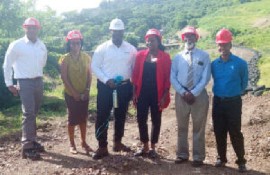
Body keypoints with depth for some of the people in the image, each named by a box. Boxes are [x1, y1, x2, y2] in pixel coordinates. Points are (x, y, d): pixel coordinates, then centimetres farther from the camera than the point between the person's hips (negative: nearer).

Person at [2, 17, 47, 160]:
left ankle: (32, 141, 25)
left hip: (39, 81, 5)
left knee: (34, 113, 13)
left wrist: (37, 74, 14)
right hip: (25, 82, -5)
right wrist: (9, 84, -2)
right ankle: (27, 147, -4)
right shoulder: (16, 45, -7)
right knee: (28, 113, -10)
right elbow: (7, 65, -1)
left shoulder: (42, 46, 6)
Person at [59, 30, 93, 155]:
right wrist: (74, 92, -14)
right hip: (71, 94, -3)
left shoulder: (86, 57, 2)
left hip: (84, 94, 3)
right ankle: (72, 144, 17)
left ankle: (83, 142, 22)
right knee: (72, 118, 3)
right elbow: (64, 77, -10)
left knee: (83, 118, 10)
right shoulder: (65, 58, -8)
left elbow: (89, 74, 4)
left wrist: (87, 90, -6)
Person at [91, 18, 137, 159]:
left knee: (121, 116, 14)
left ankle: (118, 143, 31)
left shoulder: (131, 49, 3)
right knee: (102, 117, -2)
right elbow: (95, 67, -4)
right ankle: (102, 147, 9)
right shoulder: (102, 48, -3)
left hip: (124, 86, 3)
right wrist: (107, 80, -16)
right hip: (105, 86, -2)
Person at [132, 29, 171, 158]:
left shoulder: (165, 57, -3)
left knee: (156, 120, 8)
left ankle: (153, 148, 22)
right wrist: (134, 93, 1)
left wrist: (164, 95, -9)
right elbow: (135, 75, 5)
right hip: (142, 93, 3)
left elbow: (167, 77, -4)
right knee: (141, 119, 6)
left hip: (157, 94, -2)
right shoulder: (140, 55, 4)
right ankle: (145, 146, 23)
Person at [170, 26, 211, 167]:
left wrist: (194, 93, -15)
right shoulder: (178, 57, 6)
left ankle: (198, 157, 18)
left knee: (199, 127, 6)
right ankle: (182, 154, 25)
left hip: (199, 95, -2)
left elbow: (205, 78, -7)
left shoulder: (204, 56, 0)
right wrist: (183, 92, -11)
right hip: (181, 95, 2)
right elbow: (172, 78, 1)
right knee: (182, 127, 12)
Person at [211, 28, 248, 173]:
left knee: (235, 132, 0)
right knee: (219, 132, 10)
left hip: (233, 102, -4)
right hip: (218, 101, 4)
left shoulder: (240, 63, -8)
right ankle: (221, 158, 24)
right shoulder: (214, 64, 2)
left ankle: (241, 161, 13)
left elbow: (244, 81, 7)